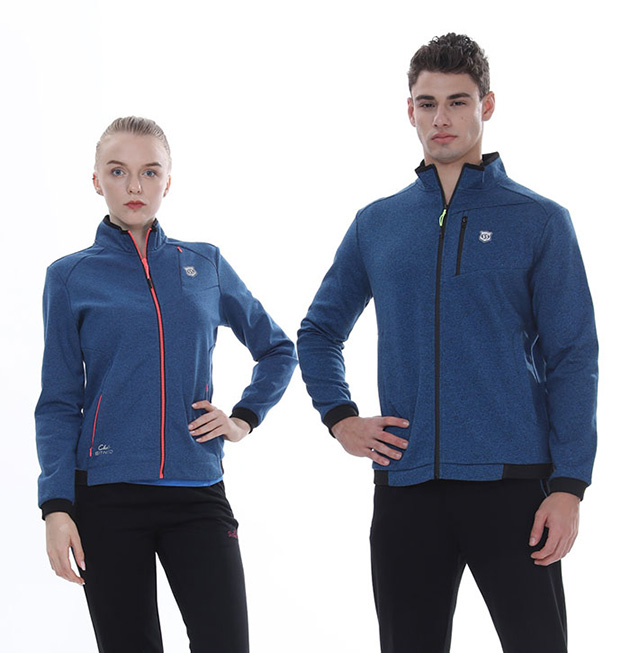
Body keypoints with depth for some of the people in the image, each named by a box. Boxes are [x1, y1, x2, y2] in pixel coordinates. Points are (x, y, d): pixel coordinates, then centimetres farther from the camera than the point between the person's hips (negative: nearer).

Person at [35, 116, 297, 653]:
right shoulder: (70, 277, 4)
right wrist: (57, 506, -5)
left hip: (197, 493, 1)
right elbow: (59, 402, 3)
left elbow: (278, 350, 22)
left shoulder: (205, 265, 9)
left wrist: (244, 418, 7)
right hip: (106, 496, -1)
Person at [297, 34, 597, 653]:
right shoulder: (376, 224, 11)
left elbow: (572, 358, -2)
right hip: (405, 484, 3)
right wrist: (340, 418, 5)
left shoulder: (539, 221, 2)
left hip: (511, 484, -3)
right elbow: (319, 332, 23)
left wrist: (568, 484, -10)